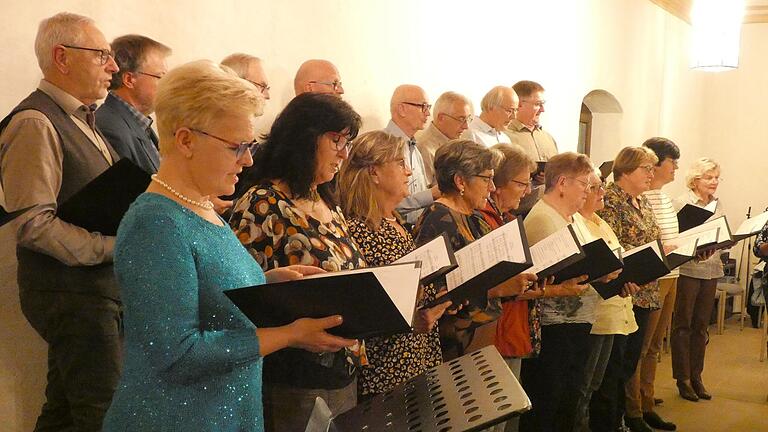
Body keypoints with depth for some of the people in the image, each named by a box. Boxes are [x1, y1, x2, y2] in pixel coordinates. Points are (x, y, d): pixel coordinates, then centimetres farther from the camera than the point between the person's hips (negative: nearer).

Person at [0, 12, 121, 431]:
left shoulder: (80, 120, 16)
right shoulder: (35, 123, -14)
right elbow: (34, 224, -21)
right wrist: (115, 246, -20)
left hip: (98, 289, 9)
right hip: (71, 295, -9)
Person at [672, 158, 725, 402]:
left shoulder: (718, 204, 11)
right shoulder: (683, 203, -7)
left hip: (711, 270, 6)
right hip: (687, 269, -6)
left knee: (701, 326, 12)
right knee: (683, 325, 3)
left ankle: (696, 376, 23)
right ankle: (683, 379, 12)